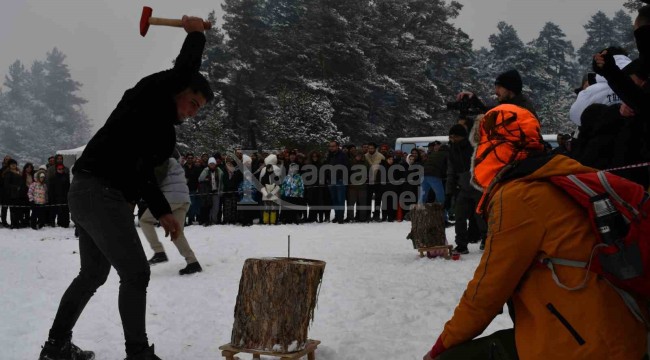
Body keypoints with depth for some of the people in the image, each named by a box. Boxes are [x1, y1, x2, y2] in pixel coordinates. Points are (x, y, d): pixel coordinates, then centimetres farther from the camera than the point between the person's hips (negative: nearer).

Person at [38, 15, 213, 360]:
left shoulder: (165, 132, 20)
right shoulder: (147, 95, -4)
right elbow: (184, 71, -20)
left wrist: (162, 212, 18)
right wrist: (196, 33, -5)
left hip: (89, 195, 10)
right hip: (100, 193, -10)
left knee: (93, 274, 20)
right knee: (136, 272, -6)